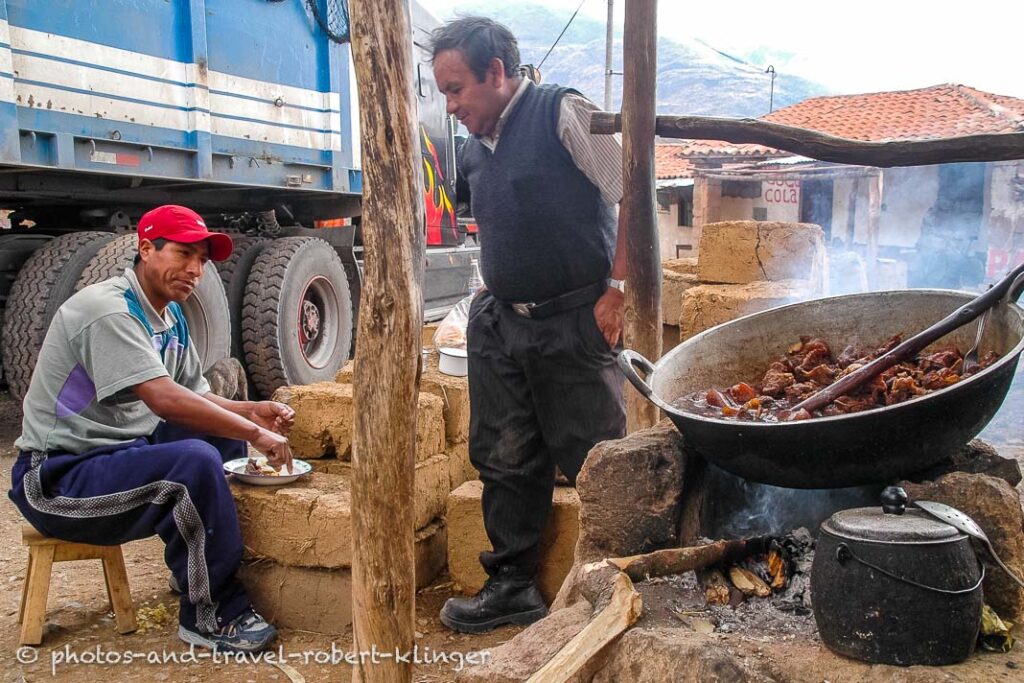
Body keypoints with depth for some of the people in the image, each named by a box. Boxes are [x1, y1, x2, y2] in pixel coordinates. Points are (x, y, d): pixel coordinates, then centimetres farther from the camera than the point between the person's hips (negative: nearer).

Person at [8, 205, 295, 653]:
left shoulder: (171, 317, 9)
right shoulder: (108, 309, -21)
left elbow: (197, 398, 13)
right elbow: (165, 400, -32)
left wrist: (252, 412, -6)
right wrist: (256, 435, -27)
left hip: (125, 449, 10)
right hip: (60, 478, -10)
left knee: (228, 436, 7)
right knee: (196, 461, -30)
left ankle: (195, 564, 20)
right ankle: (210, 613, -15)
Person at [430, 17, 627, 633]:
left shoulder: (562, 113, -9)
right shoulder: (475, 150, 13)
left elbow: (633, 196, -14)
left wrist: (617, 289, -16)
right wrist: (495, 290, 14)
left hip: (573, 323, -7)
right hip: (501, 324, 7)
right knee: (507, 460, 10)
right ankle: (514, 586, 25)